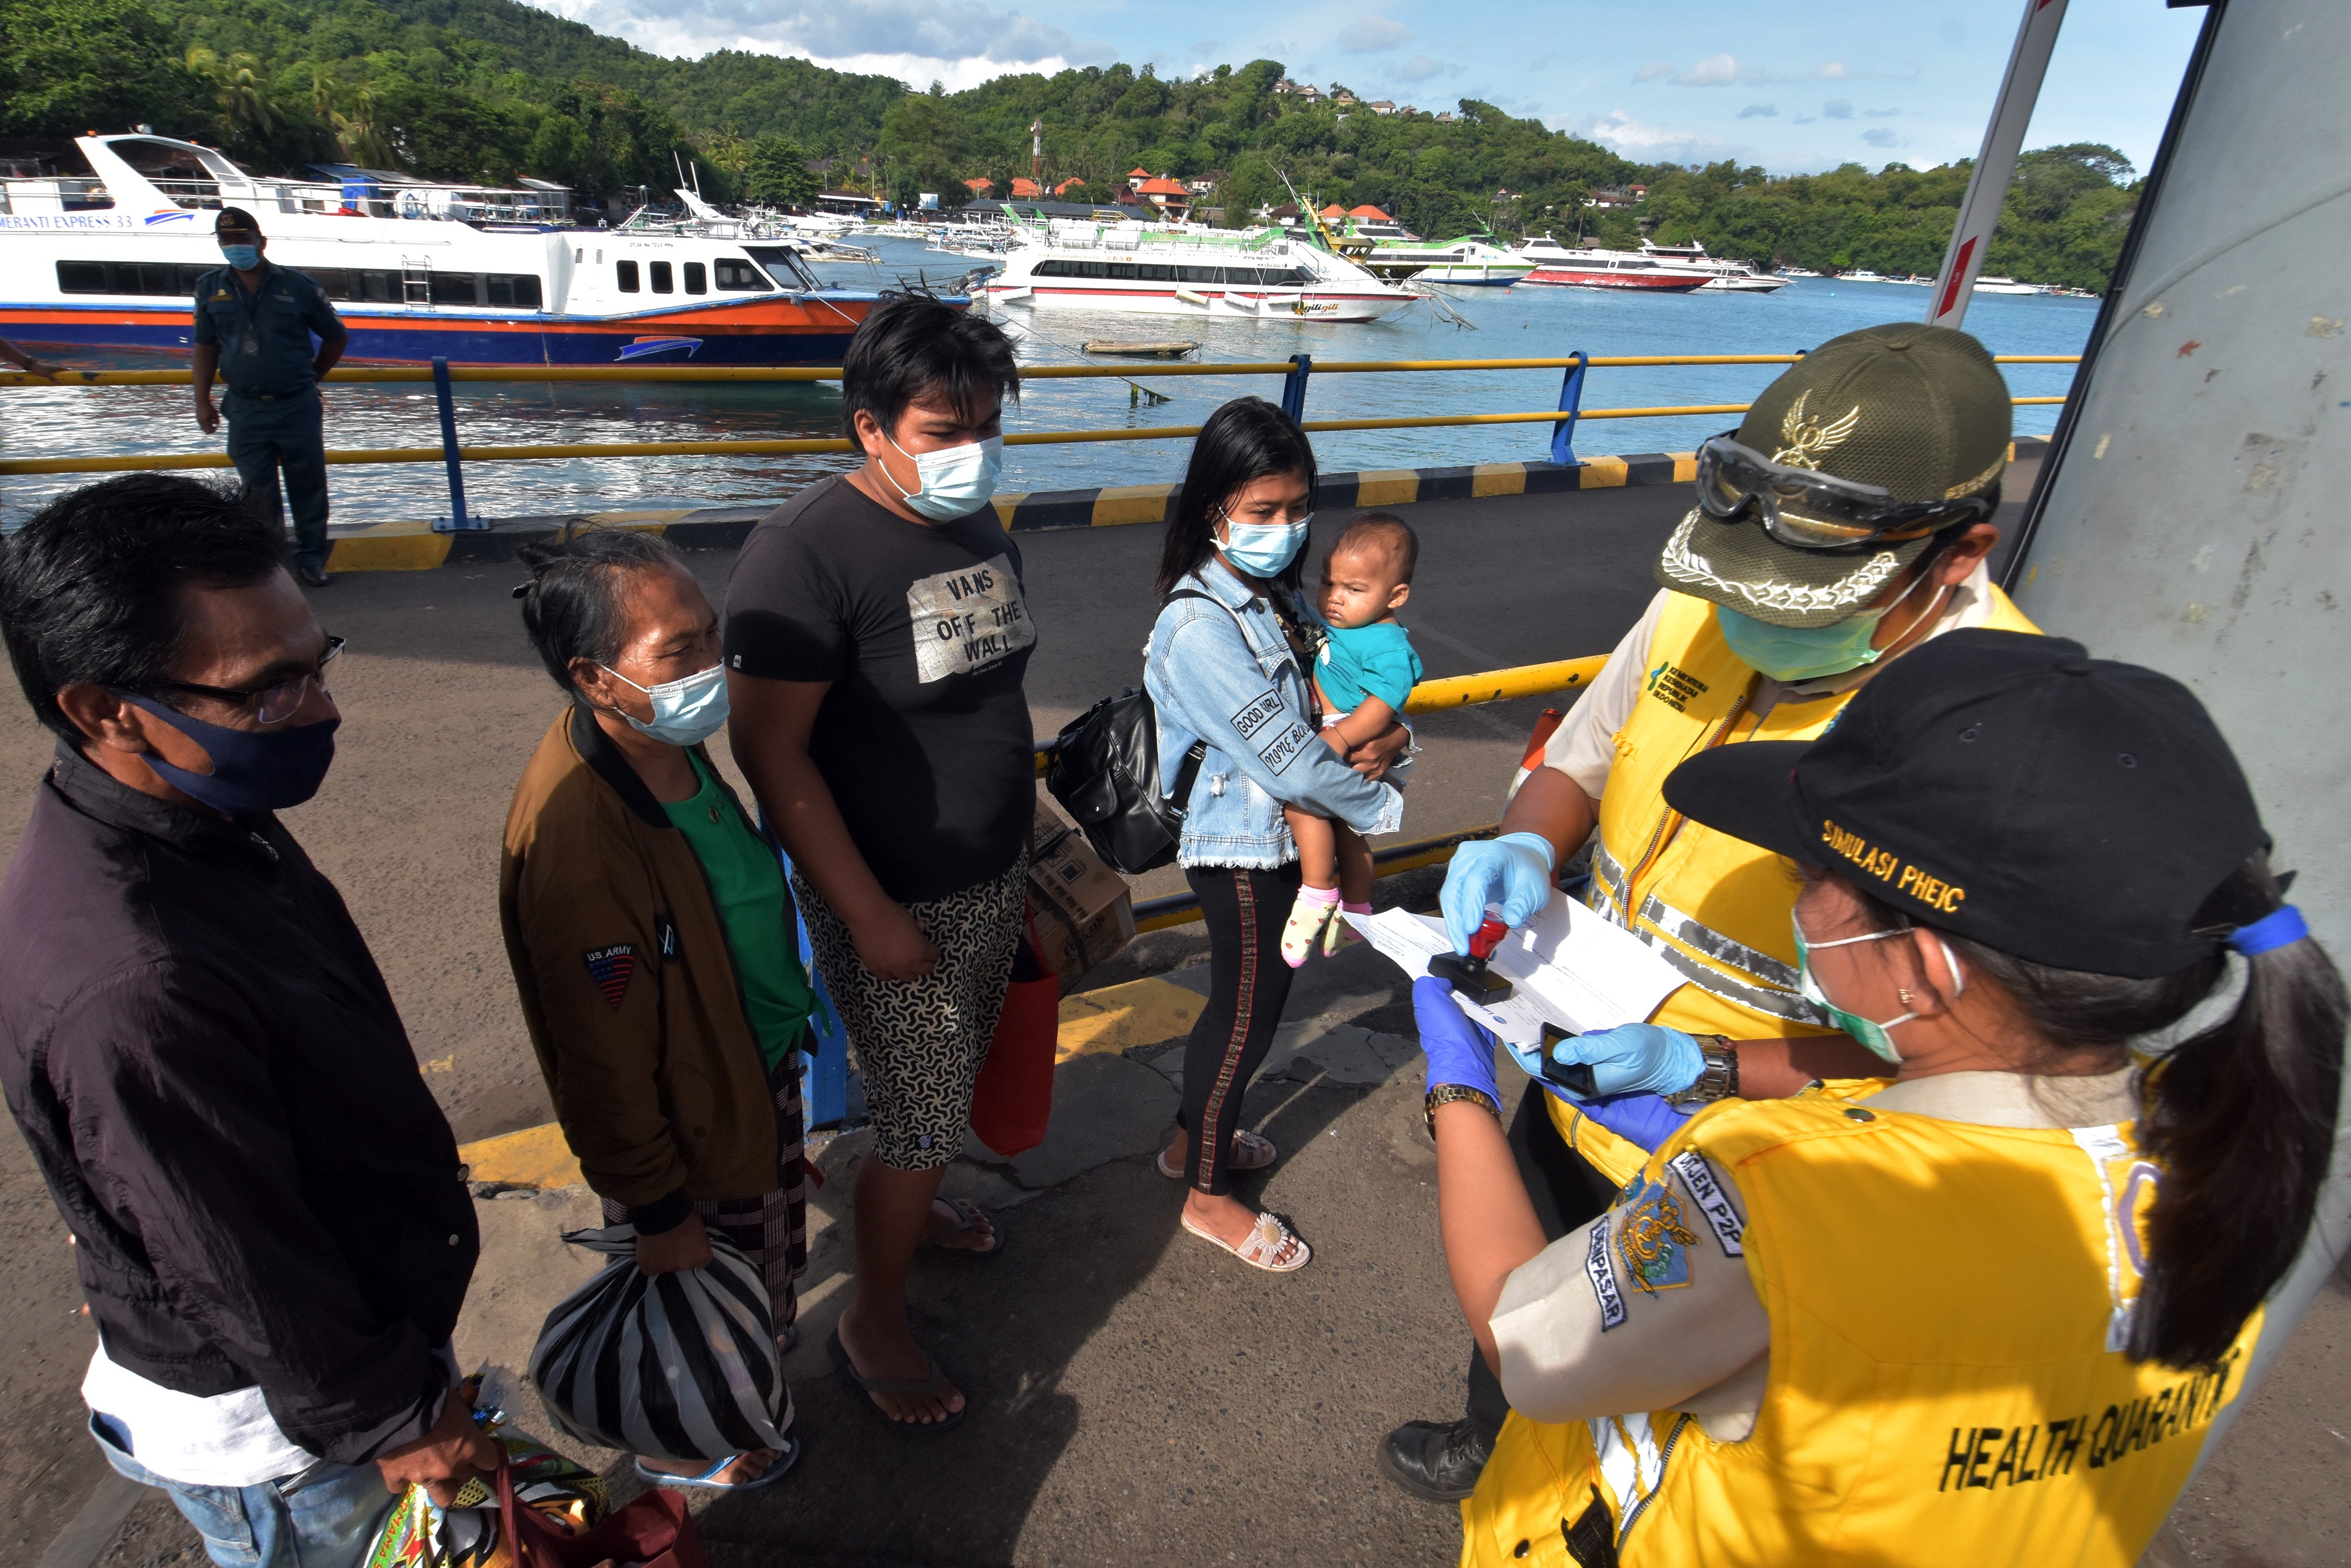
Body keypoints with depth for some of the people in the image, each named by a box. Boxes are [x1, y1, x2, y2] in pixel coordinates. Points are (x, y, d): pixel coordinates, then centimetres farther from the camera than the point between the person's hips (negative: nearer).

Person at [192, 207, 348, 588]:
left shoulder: (297, 286, -1)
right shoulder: (210, 288, 7)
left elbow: (336, 336, 10)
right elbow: (206, 347, 12)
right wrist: (202, 401, 8)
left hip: (298, 407, -2)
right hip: (245, 410, 2)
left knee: (308, 485, 5)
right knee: (259, 491, 5)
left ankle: (311, 557, 17)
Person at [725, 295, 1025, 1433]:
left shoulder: (980, 526, 4)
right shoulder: (806, 550, -22)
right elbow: (772, 752, -22)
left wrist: (1026, 838, 18)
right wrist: (869, 913, -21)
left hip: (993, 878, 8)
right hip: (892, 900, -7)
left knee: (950, 1081, 24)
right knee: (922, 1120, 4)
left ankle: (908, 1201, 53)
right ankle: (872, 1325, 29)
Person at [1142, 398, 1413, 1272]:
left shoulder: (1282, 594, 3)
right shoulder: (1198, 627, -25)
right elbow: (1288, 760, -27)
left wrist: (1391, 735, -10)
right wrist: (1380, 804, -13)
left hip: (1281, 836, 8)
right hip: (1242, 850, -8)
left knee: (1256, 999, 22)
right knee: (1246, 1016, 7)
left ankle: (1194, 1138, 45)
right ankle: (1208, 1195, 30)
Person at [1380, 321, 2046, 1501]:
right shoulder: (1696, 610, -12)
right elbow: (1580, 758, 3)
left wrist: (1714, 1066, -33)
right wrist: (1527, 846, -18)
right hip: (1574, 1091, 6)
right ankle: (1489, 1443, 65)